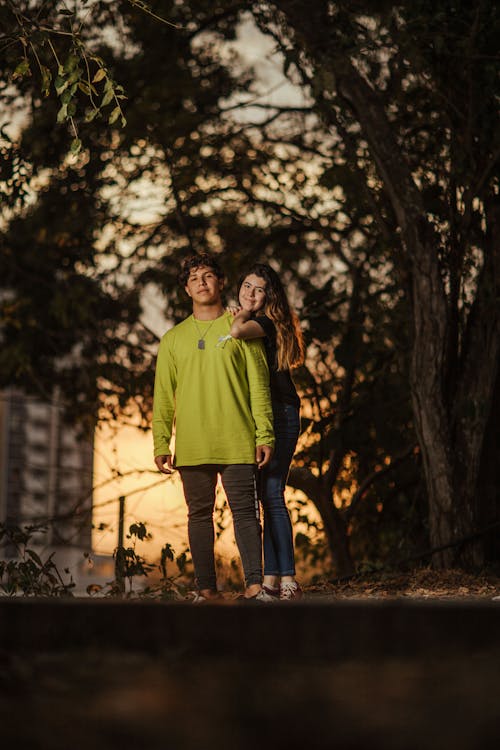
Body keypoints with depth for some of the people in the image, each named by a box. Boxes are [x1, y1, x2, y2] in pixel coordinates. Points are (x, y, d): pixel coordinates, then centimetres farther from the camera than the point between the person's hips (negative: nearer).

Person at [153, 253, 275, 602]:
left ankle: (254, 585, -7)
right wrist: (161, 444, 3)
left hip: (237, 442, -2)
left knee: (245, 512, -6)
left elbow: (259, 385, 3)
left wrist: (264, 434, -5)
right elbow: (163, 396, 12)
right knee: (199, 515, 4)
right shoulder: (173, 339, 14)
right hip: (191, 447, 2)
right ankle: (207, 589, 8)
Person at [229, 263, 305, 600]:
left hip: (278, 416, -8)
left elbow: (238, 331, -25)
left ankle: (288, 579, -12)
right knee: (265, 496, 5)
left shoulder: (269, 322, -6)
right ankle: (272, 578, 6)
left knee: (272, 494, -12)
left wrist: (243, 313, -8)